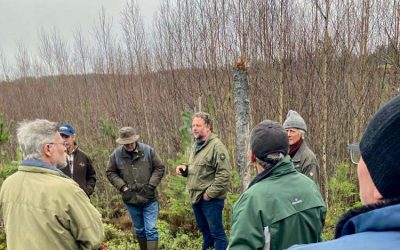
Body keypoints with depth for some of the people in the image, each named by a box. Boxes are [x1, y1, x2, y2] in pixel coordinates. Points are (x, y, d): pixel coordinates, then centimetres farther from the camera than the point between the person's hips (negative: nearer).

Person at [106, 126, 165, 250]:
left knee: (151, 230, -4)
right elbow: (110, 172, 4)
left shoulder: (148, 150, -10)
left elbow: (160, 168, -2)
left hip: (149, 198, -2)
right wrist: (122, 187, -8)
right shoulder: (116, 154, -7)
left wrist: (151, 185, -11)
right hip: (131, 199, 2)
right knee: (139, 230, 17)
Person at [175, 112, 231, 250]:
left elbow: (224, 174, -22)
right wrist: (185, 168, 3)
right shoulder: (196, 145, 12)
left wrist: (209, 193, -21)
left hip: (210, 198, -9)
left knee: (216, 231, 2)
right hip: (196, 196, 9)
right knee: (204, 228, 24)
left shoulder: (216, 146, -17)